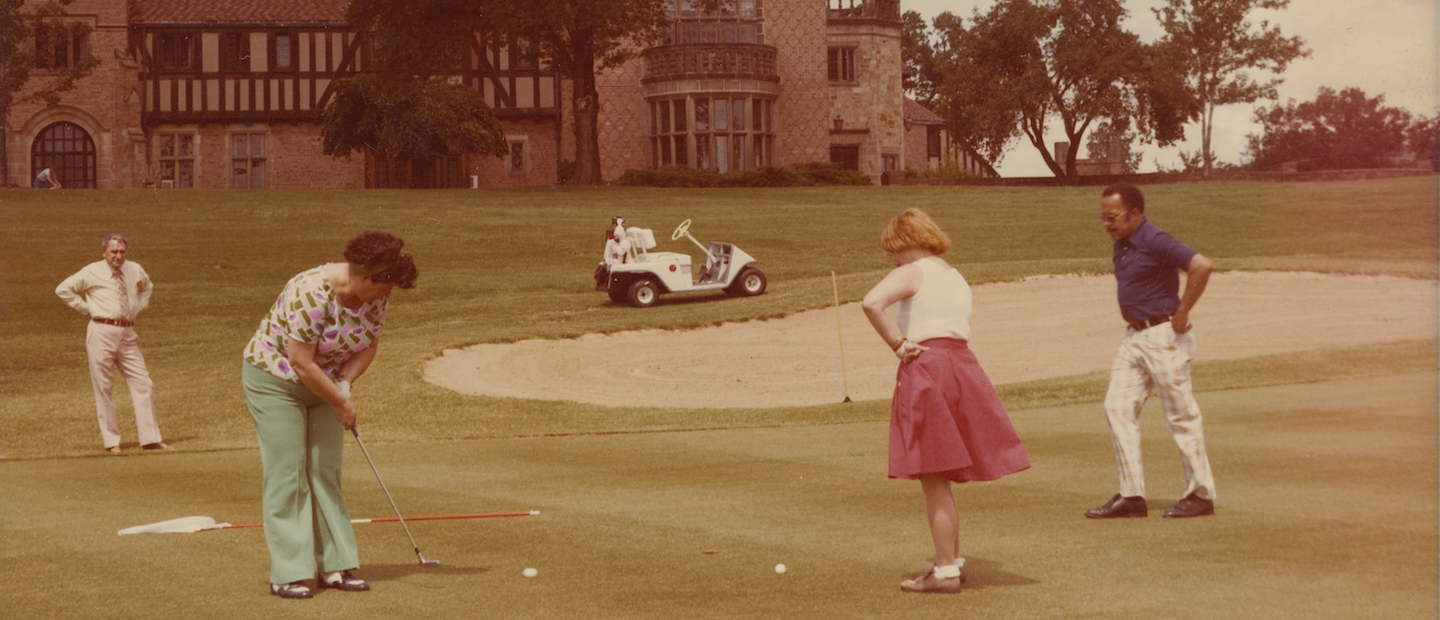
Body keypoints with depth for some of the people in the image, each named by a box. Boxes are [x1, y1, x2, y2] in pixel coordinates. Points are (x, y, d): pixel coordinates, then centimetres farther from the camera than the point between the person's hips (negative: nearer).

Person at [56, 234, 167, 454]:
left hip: (127, 334, 4)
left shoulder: (135, 270, 10)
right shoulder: (92, 273, -3)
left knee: (143, 384, -1)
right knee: (104, 388, -1)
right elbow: (63, 289, 2)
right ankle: (111, 440, 7)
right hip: (102, 333, -4)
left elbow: (146, 287, 32)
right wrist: (87, 308, -1)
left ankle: (150, 438, 4)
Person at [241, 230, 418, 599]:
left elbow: (369, 345, 2)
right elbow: (302, 363, -29)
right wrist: (340, 403, -19)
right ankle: (287, 575, -6)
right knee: (287, 475, -8)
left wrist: (345, 382, -15)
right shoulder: (311, 294, -33)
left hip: (325, 384, 7)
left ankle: (334, 566, 7)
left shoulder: (376, 297, -10)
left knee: (326, 472, 4)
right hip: (275, 379, -7)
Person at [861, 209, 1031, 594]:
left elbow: (871, 303, -22)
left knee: (933, 480, -3)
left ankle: (946, 572, -1)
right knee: (941, 478, 20)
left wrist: (896, 343, -14)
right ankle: (953, 560, 26)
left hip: (925, 369, -8)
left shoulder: (912, 274, -4)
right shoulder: (958, 279, 21)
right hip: (963, 365, 8)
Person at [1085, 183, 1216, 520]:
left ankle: (1201, 494, 9)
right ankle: (1131, 495, 5)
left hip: (1163, 337, -9)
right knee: (1118, 407, 3)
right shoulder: (1122, 245, 11)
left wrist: (1182, 313, -21)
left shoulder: (1154, 242, -17)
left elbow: (1202, 266, -28)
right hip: (1133, 337, 9)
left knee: (1181, 414, -1)